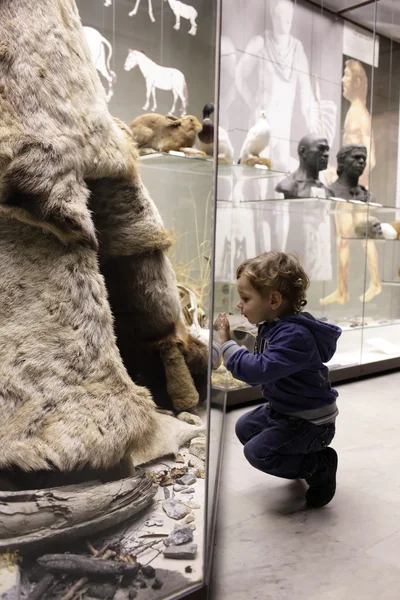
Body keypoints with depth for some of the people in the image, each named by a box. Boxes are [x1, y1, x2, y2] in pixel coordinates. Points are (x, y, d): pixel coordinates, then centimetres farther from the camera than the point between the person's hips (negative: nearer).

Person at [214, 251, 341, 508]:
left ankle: (320, 464, 2)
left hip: (311, 422, -10)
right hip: (282, 409, 10)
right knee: (245, 428, 18)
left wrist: (227, 343, -30)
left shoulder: (295, 335, -32)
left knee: (258, 451, -13)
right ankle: (304, 458, 22)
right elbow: (260, 374, 9)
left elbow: (258, 370, -40)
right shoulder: (272, 327, 0)